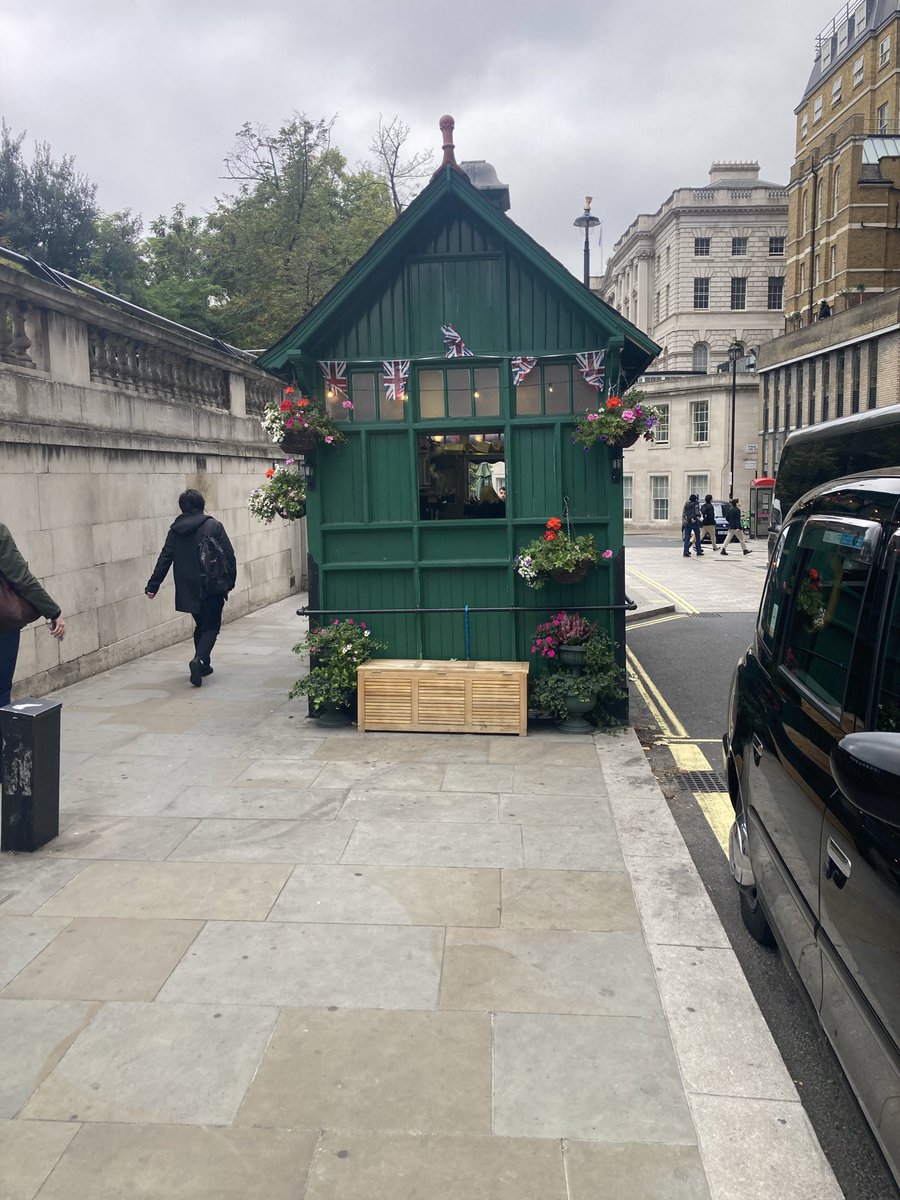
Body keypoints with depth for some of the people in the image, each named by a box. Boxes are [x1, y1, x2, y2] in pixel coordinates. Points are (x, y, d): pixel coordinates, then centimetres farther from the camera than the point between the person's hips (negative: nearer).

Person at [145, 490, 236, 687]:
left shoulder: (175, 530, 4)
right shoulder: (214, 526, -6)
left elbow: (165, 558, 2)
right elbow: (228, 556, -7)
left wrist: (153, 585, 4)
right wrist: (230, 580, 5)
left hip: (188, 589, 4)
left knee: (200, 625, 21)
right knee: (211, 626, 3)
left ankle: (203, 665, 24)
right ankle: (199, 659, -21)